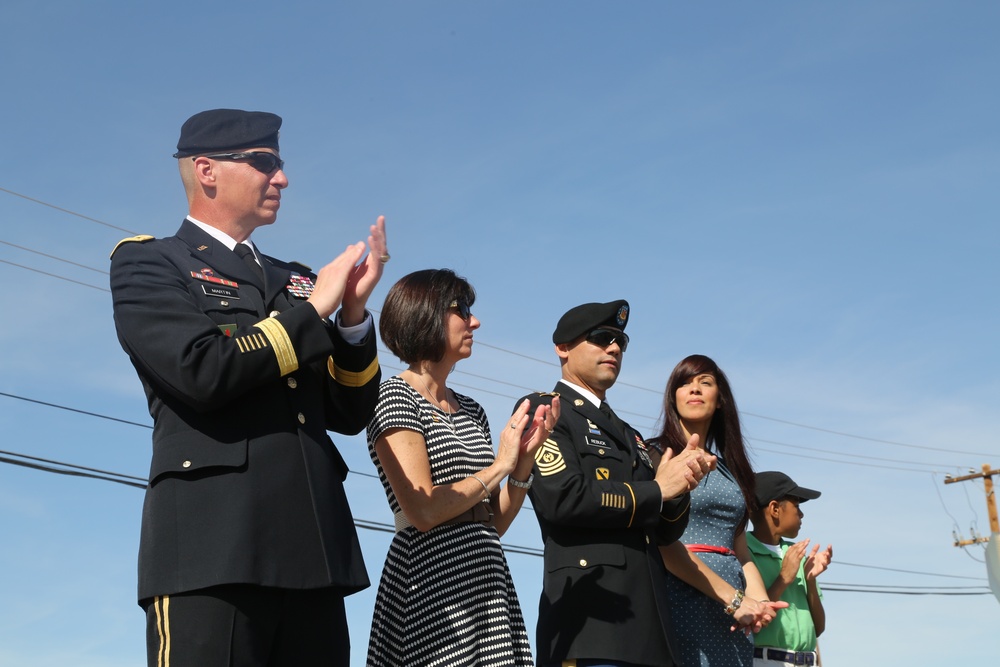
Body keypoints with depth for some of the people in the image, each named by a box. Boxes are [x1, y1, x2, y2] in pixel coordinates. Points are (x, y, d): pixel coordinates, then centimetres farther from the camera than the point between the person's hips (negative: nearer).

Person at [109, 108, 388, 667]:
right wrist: (312, 310, -2)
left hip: (314, 551, 6)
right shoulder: (148, 263, 7)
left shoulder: (297, 281, 23)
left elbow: (350, 415, 19)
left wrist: (353, 311, 4)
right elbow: (202, 370, -12)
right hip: (213, 549, -5)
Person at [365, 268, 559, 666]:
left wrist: (526, 456, 2)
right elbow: (422, 511, -16)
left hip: (489, 582, 7)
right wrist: (499, 466, -7)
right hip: (433, 583, -7)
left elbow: (494, 522, 14)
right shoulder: (396, 396, -5)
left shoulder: (470, 410, 17)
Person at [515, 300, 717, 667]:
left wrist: (681, 481, -2)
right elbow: (563, 498, -15)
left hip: (648, 624, 7)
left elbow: (665, 532, 19)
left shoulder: (630, 436, 24)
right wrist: (656, 490, -5)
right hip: (590, 618, -7)